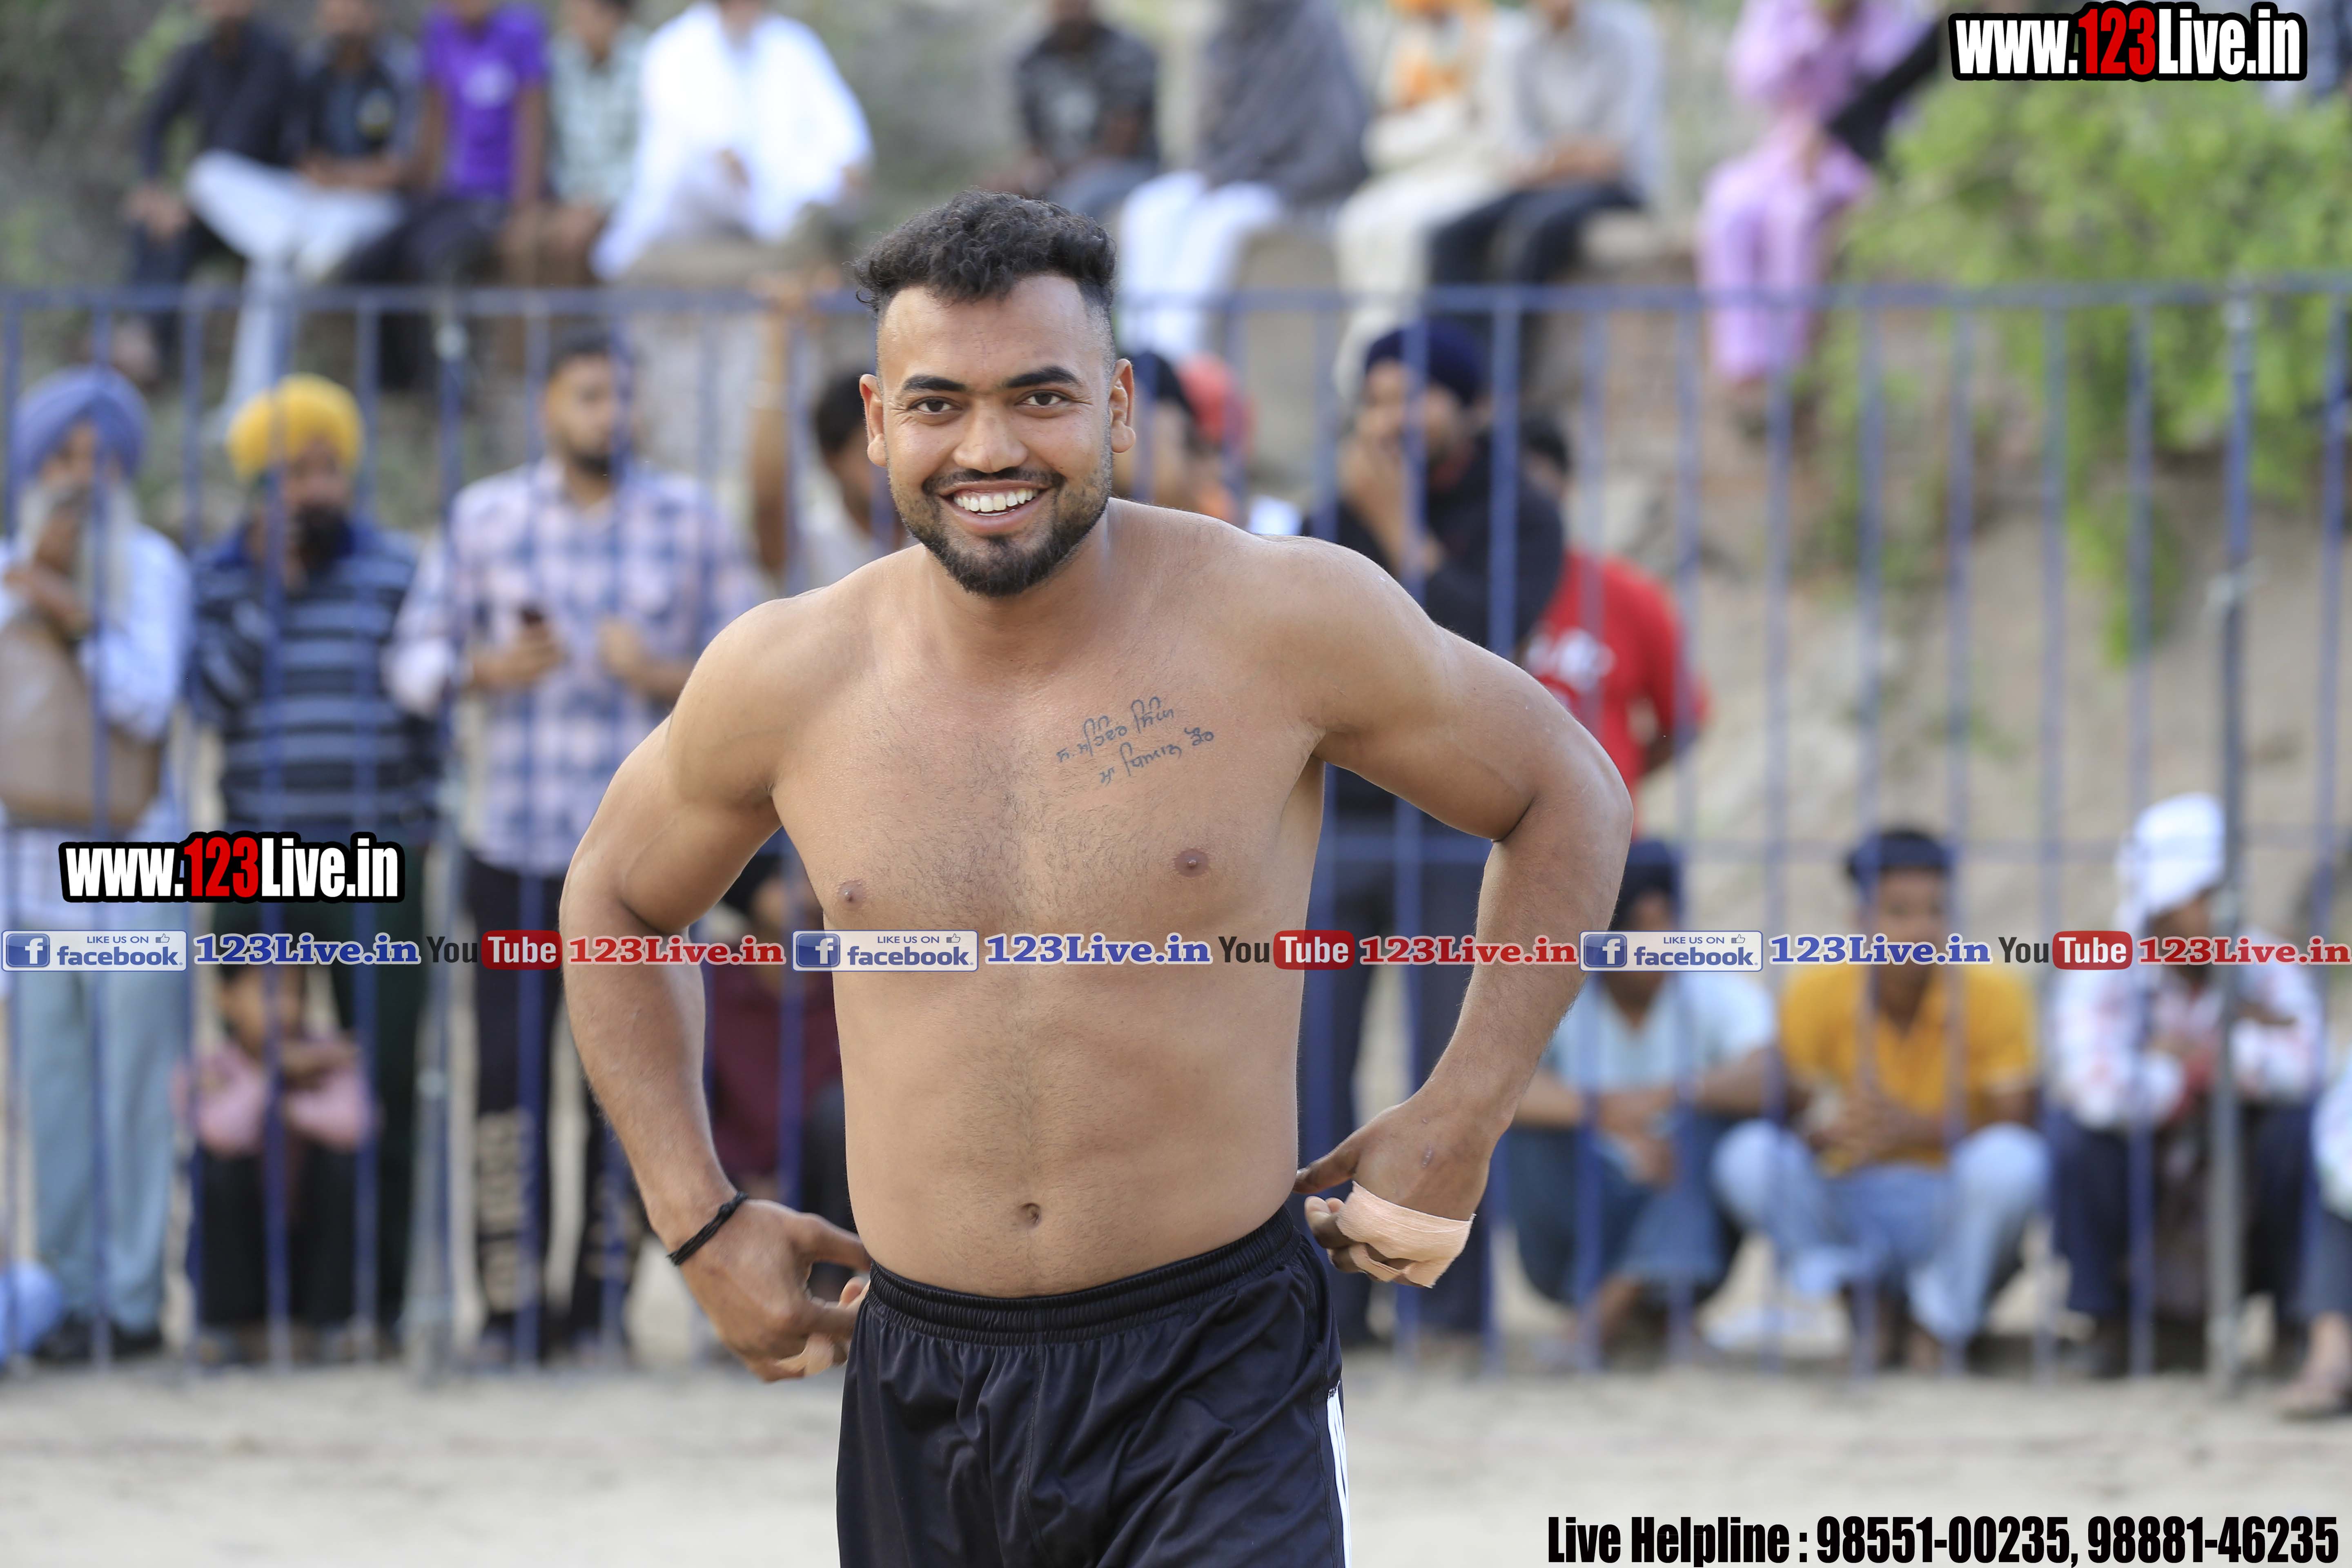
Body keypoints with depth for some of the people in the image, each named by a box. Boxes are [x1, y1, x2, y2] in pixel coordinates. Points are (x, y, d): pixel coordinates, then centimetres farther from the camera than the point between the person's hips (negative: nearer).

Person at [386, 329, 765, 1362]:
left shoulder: (688, 522, 8)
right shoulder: (485, 518, 8)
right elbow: (414, 659, 8)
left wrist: (663, 676, -11)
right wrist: (487, 670, -12)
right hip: (515, 850, 0)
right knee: (508, 1073, -6)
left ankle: (602, 1307, 3)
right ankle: (508, 1306, -2)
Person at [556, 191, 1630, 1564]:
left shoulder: (1282, 622, -7)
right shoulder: (788, 680, 0)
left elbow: (1567, 797, 8)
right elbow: (618, 898, 20)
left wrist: (1460, 1122, 1)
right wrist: (700, 1221, 11)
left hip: (1218, 1393, -3)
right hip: (923, 1387, 3)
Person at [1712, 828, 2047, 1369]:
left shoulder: (1993, 997, -9)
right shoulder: (1816, 994, -5)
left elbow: (2019, 1128, -16)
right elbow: (1792, 1108, -7)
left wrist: (1917, 1127, -33)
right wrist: (1826, 1132, -32)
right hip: (1850, 1212, 1)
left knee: (2009, 1162, -34)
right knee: (1746, 1157, -26)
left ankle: (1945, 1317, -9)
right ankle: (1862, 1294, -7)